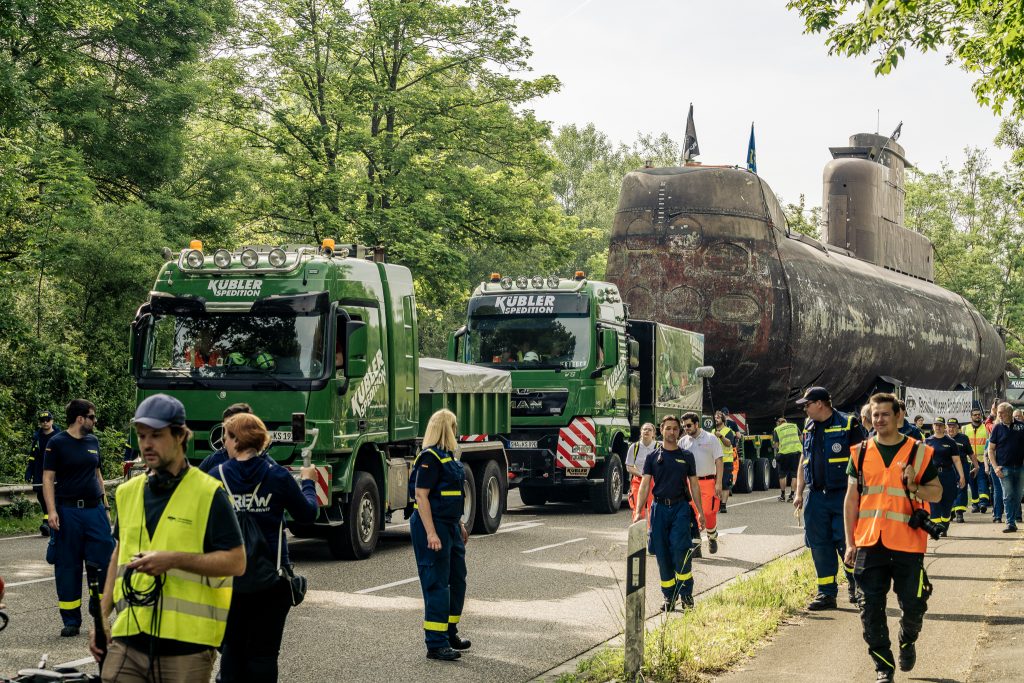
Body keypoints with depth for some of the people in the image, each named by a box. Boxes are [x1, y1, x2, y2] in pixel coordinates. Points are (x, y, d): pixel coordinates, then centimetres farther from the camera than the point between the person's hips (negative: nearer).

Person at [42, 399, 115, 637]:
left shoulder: (93, 441, 13)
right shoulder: (57, 443, -4)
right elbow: (48, 479, -6)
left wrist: (105, 505, 18)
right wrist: (52, 511, -15)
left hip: (94, 509, 5)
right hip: (68, 511, -5)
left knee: (103, 561, -1)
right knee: (67, 566, 2)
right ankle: (71, 621, 10)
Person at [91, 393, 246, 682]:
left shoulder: (208, 493, -5)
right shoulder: (127, 492, 13)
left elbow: (236, 562, -8)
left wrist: (173, 559, -18)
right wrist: (102, 616, 16)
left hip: (186, 645, -4)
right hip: (128, 639, 5)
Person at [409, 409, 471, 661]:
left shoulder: (449, 456, 14)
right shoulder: (429, 458, -16)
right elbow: (421, 495, -21)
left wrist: (460, 525, 24)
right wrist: (431, 533, -26)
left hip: (450, 526, 10)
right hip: (433, 526, -10)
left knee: (457, 580, 17)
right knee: (437, 584, -7)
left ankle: (449, 633, 30)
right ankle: (436, 644, -4)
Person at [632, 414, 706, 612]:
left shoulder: (686, 456, 8)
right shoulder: (653, 457, 7)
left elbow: (694, 485, 11)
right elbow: (645, 484, 2)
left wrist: (700, 512, 5)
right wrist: (638, 511, -8)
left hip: (680, 508, -1)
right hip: (659, 507, 1)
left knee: (680, 548, -15)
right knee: (662, 553, 2)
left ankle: (686, 593, -5)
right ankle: (669, 596, 11)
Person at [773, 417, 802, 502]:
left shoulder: (777, 429, 10)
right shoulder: (794, 426, 18)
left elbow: (776, 444, 3)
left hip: (784, 453, -2)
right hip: (797, 450, 2)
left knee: (782, 475, 13)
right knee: (794, 475, 8)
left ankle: (782, 496, 18)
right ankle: (792, 495, 4)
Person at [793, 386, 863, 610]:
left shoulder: (848, 425, -5)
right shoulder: (809, 429, 14)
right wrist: (799, 493, 12)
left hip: (842, 495, -6)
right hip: (815, 497, 6)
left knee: (847, 544, -5)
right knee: (820, 546, 5)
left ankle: (856, 587, 14)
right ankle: (826, 593, 12)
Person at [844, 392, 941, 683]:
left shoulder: (919, 452, 2)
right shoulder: (861, 453, 8)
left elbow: (937, 493, 6)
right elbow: (851, 499, 11)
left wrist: (914, 487, -16)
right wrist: (850, 543, 6)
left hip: (907, 542, -2)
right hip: (869, 542, 2)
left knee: (913, 604, 3)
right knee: (871, 607, 0)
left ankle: (907, 641, 35)